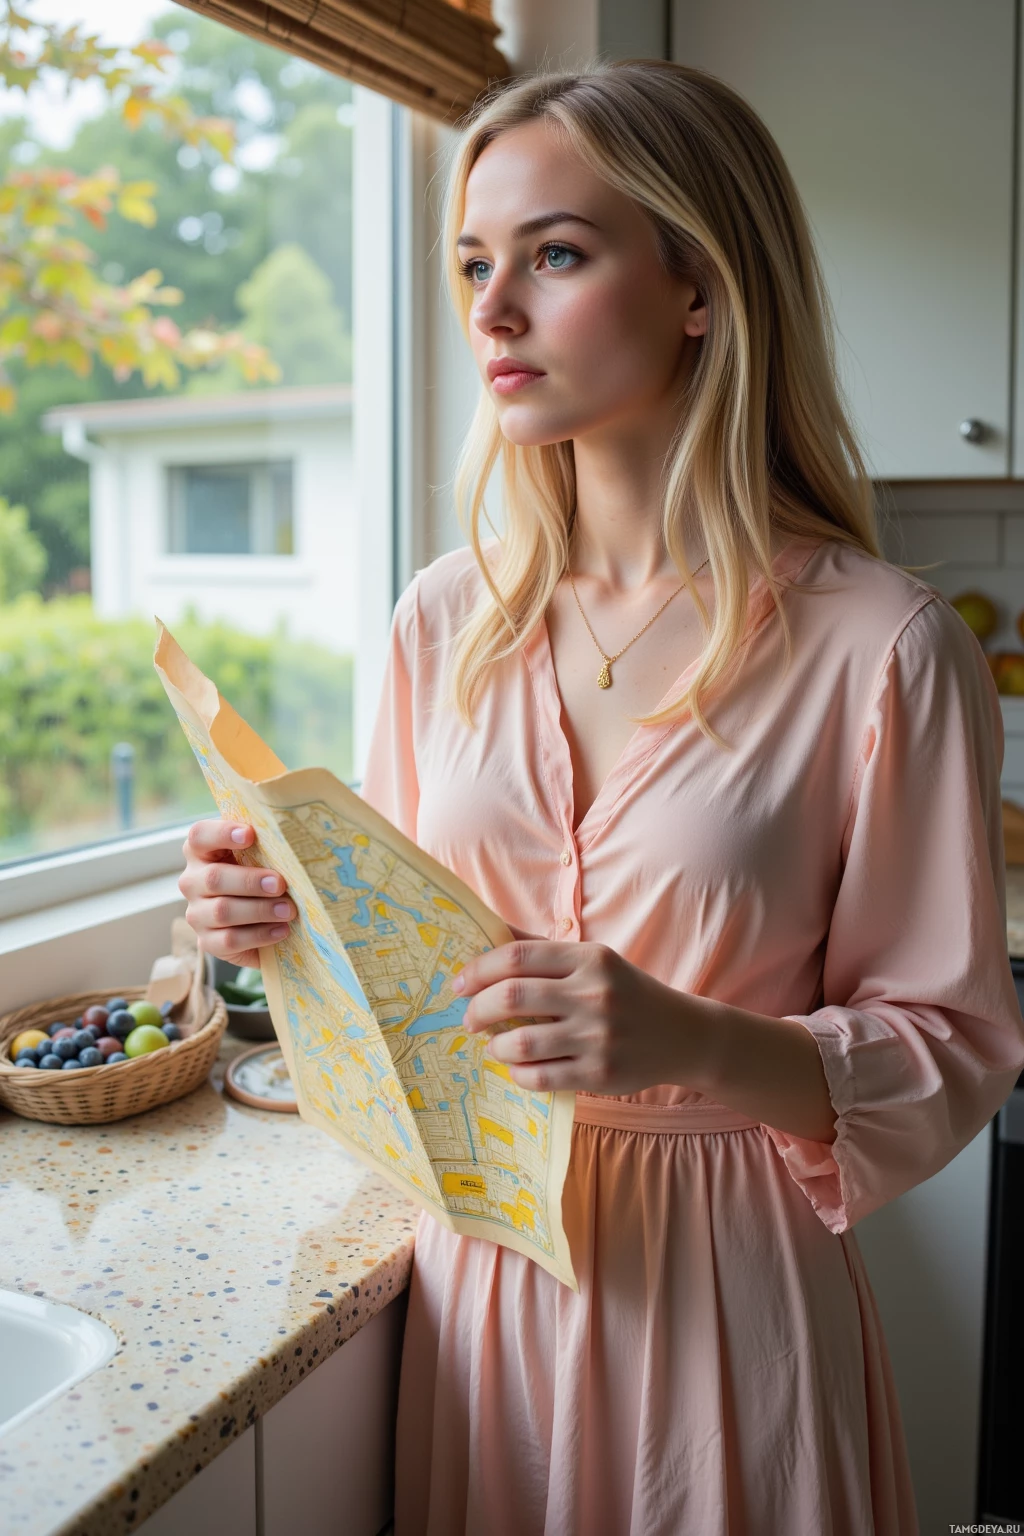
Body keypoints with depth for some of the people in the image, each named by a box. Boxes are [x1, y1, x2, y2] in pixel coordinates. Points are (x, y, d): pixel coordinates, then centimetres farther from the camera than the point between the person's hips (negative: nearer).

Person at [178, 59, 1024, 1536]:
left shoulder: (881, 646, -15)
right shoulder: (447, 617, -1)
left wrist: (694, 1042, -27)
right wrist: (289, 914, -11)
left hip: (721, 1298, -3)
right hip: (474, 1267, 4)